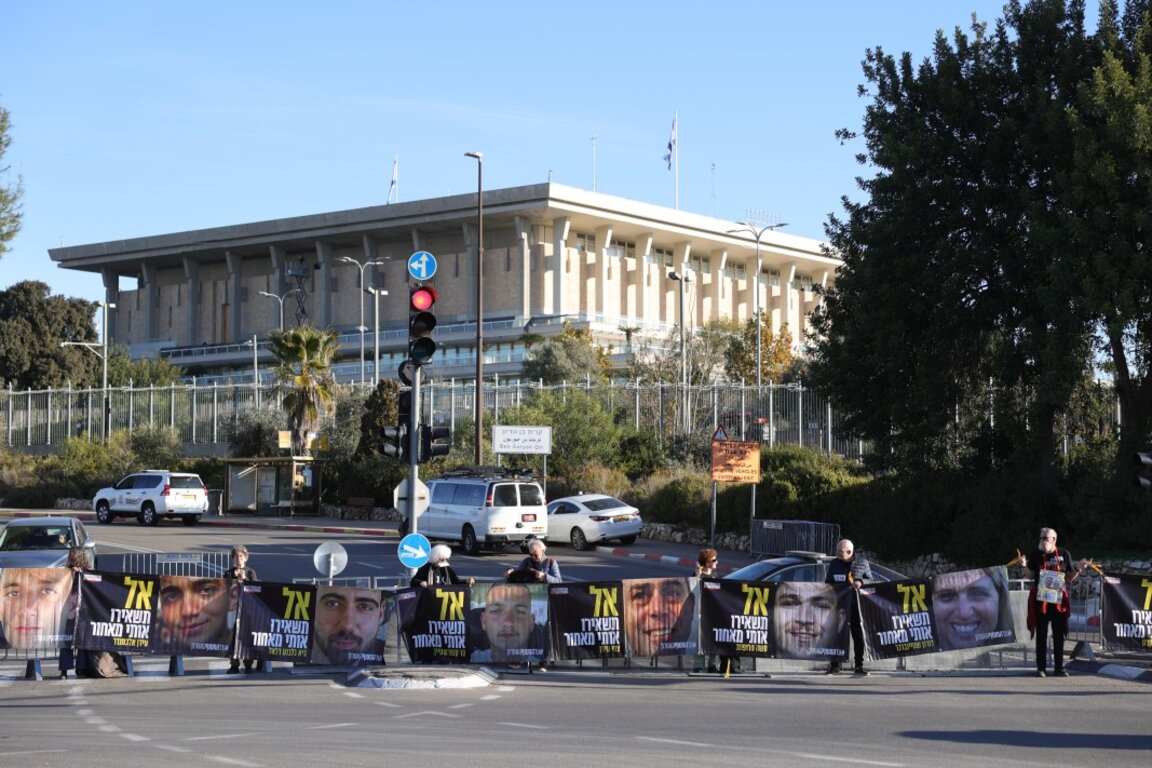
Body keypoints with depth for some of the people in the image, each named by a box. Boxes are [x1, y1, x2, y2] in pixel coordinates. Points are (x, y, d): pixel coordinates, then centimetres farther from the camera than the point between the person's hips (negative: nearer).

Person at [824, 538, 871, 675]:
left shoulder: (862, 562, 2)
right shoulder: (834, 564, 6)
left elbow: (871, 580, 8)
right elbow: (828, 583, 14)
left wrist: (860, 582, -12)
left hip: (857, 604, -1)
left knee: (859, 635, 3)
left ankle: (859, 665, 11)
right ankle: (835, 665, 7)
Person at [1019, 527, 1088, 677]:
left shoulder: (1064, 554, 1)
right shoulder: (1036, 554, 1)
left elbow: (1070, 578, 7)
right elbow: (1031, 576, 5)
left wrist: (1078, 569, -10)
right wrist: (1024, 566, -12)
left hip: (1059, 601, 1)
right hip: (1040, 601, 0)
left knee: (1059, 636, 5)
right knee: (1041, 635, 2)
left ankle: (1059, 668, 11)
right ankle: (1041, 668, 6)